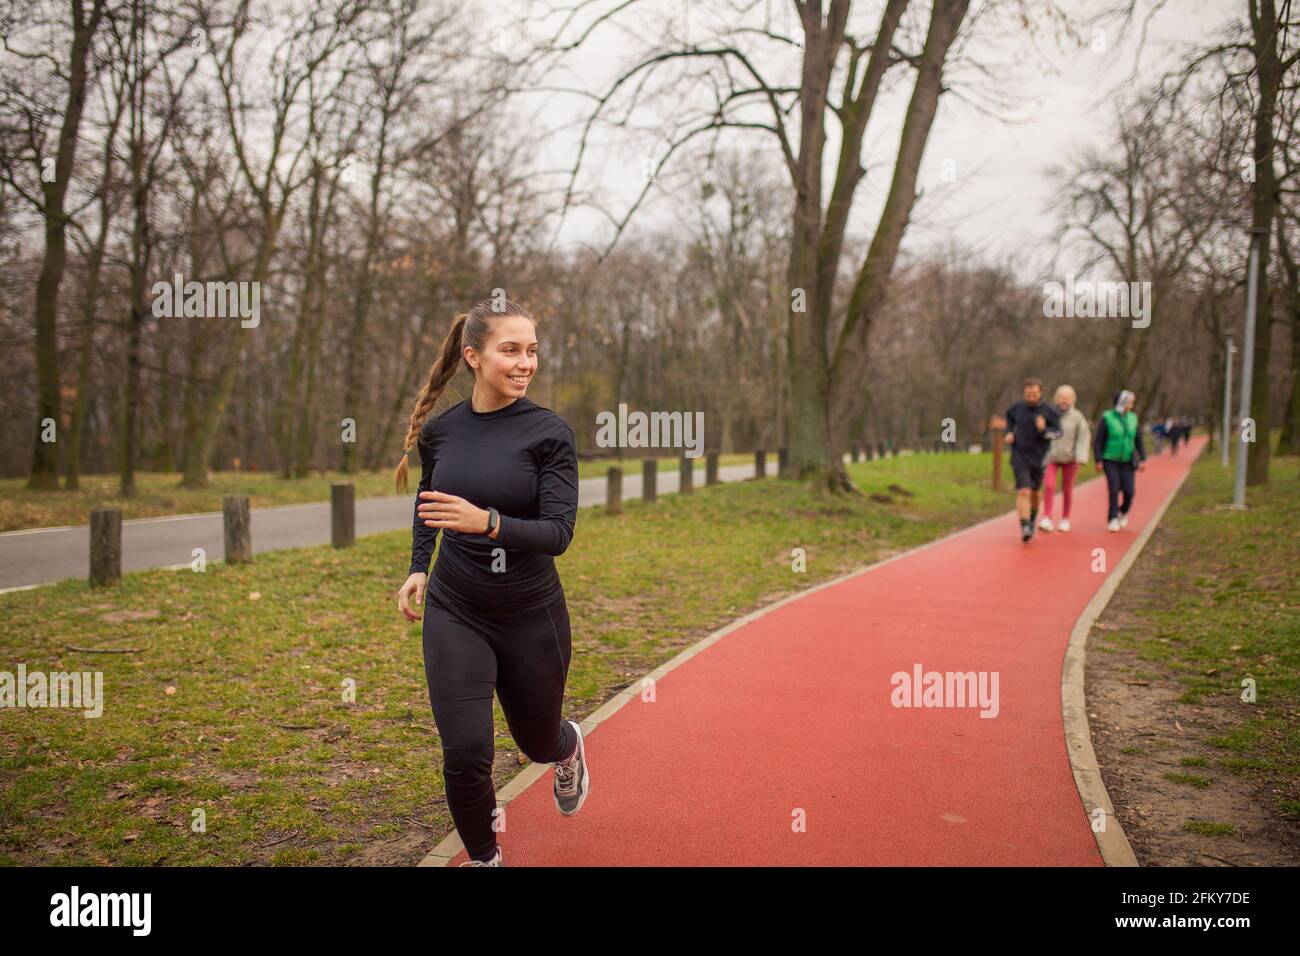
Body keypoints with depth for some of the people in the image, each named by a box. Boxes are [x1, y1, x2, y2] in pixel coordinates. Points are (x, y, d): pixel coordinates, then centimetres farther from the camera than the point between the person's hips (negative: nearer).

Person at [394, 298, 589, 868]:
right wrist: (418, 568, 8)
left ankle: (569, 749, 57)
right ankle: (484, 858, 20)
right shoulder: (440, 430, -3)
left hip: (532, 616, -1)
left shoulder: (549, 432, -13)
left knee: (538, 742, 17)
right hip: (455, 612, 1)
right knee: (465, 754, -8)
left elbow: (559, 533, -19)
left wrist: (486, 522, -34)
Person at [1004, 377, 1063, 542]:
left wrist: (1044, 430, -26)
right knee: (1023, 492, -16)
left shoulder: (1049, 411, -7)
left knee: (1034, 493, 16)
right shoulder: (1017, 408, -1)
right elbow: (1009, 417, 21)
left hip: (1039, 458, 1)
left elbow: (1058, 432, -6)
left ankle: (1032, 522, 41)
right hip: (1019, 456, -1)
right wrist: (1009, 432, 5)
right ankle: (1025, 528, -21)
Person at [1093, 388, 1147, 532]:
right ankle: (1113, 520, -2)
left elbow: (1138, 440, 9)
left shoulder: (1133, 418, 6)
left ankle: (1123, 512, 26)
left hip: (1127, 462, 3)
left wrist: (1142, 459, 3)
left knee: (1128, 491, -3)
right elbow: (1098, 441, -6)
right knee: (1114, 490, -11)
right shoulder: (1107, 418, -7)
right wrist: (1098, 460, -10)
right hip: (1110, 461, -3)